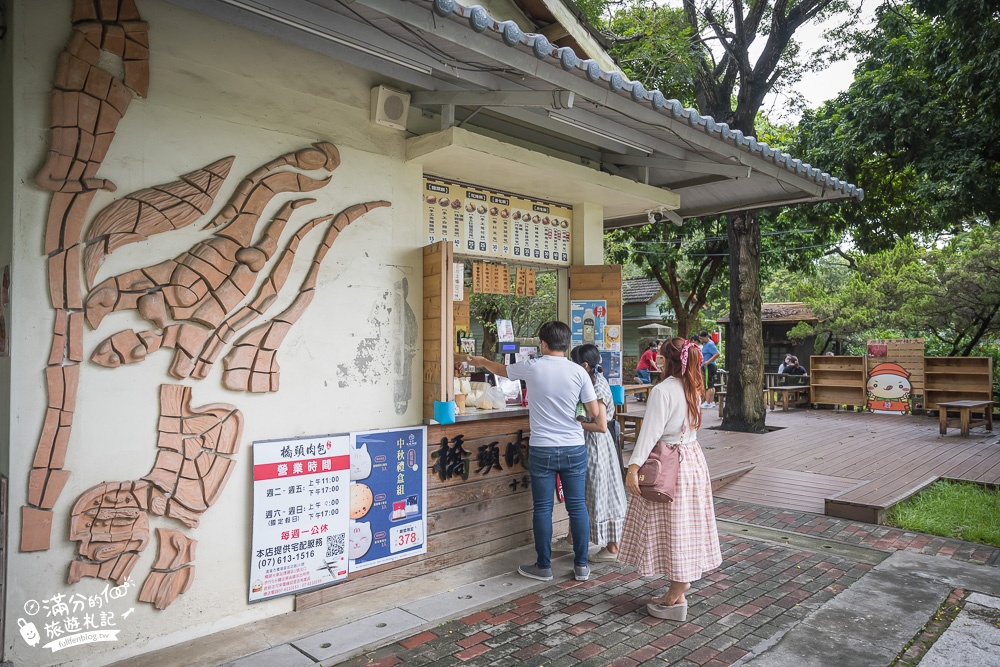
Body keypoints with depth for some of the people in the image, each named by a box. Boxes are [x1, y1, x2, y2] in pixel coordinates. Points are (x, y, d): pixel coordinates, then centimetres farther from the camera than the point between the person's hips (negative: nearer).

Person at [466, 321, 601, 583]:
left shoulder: (532, 367, -4)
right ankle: (581, 566, 18)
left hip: (542, 450, -1)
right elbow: (596, 414, -4)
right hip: (574, 448, 2)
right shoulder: (579, 372, -3)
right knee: (577, 506, 9)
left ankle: (544, 566, 17)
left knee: (542, 509, 7)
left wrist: (482, 361, 37)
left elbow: (501, 370, 17)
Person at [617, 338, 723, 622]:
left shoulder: (663, 390, -18)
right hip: (693, 458, 8)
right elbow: (692, 426, 13)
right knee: (686, 527, 15)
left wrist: (634, 467, -23)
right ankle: (681, 582, 28)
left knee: (672, 528, 0)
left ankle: (676, 599, 8)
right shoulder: (693, 389, 7)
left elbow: (651, 431, -23)